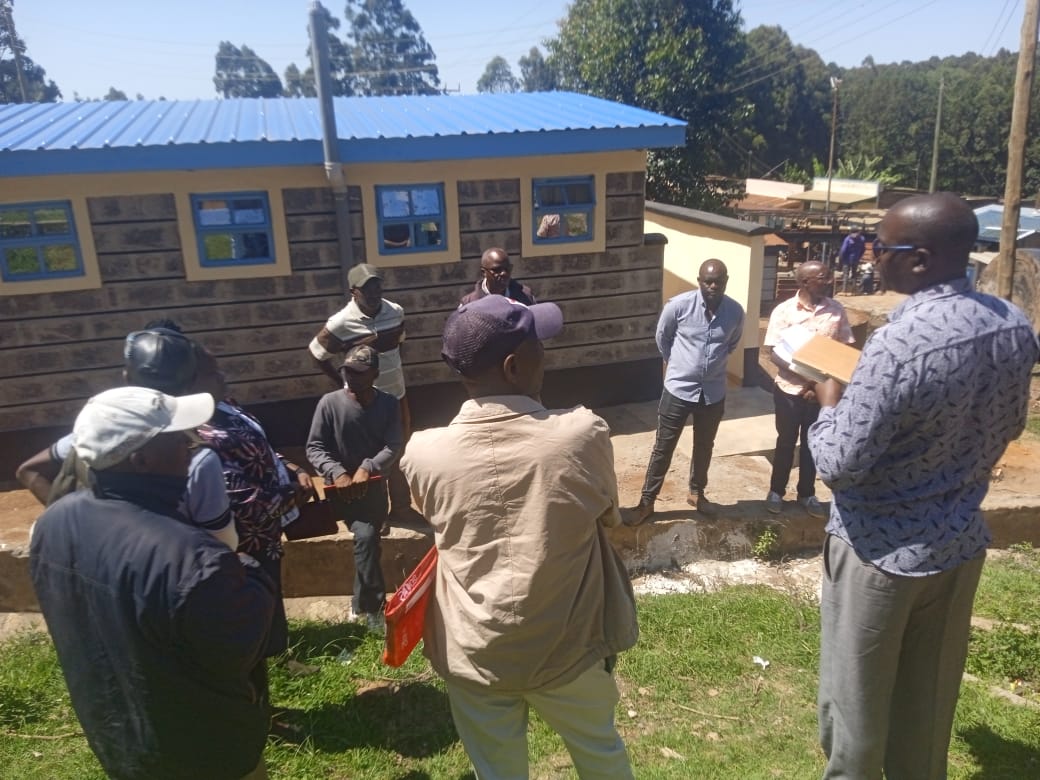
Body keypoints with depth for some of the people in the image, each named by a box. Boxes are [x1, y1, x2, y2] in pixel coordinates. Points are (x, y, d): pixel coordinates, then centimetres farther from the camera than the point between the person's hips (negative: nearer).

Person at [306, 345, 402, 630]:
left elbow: (394, 447, -12)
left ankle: (364, 602, 31)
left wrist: (368, 467, -28)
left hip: (374, 485, 3)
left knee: (368, 537, 8)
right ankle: (374, 604, -7)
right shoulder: (329, 403, -14)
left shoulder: (388, 404, -7)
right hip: (342, 486, -3)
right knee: (365, 536, -19)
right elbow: (314, 447, -10)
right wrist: (336, 472, -27)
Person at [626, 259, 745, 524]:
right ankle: (647, 501, 18)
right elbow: (662, 337, 3)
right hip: (678, 389, -3)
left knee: (704, 447, 19)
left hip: (714, 393, 3)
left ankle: (696, 492, 41)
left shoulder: (736, 312, -7)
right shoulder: (679, 305, -15)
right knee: (663, 448, 5)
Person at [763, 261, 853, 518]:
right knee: (786, 442, 11)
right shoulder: (784, 311, -11)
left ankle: (807, 494, 31)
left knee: (812, 443, 15)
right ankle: (776, 491, 29)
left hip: (823, 390, 2)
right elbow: (774, 353, -12)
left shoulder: (836, 310, -3)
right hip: (790, 388, -2)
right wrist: (805, 377, -22)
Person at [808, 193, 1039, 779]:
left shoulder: (901, 344, -28)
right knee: (931, 698, 24)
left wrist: (830, 399, -7)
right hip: (962, 542, 7)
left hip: (882, 553, -7)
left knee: (856, 701, 14)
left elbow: (840, 464, -24)